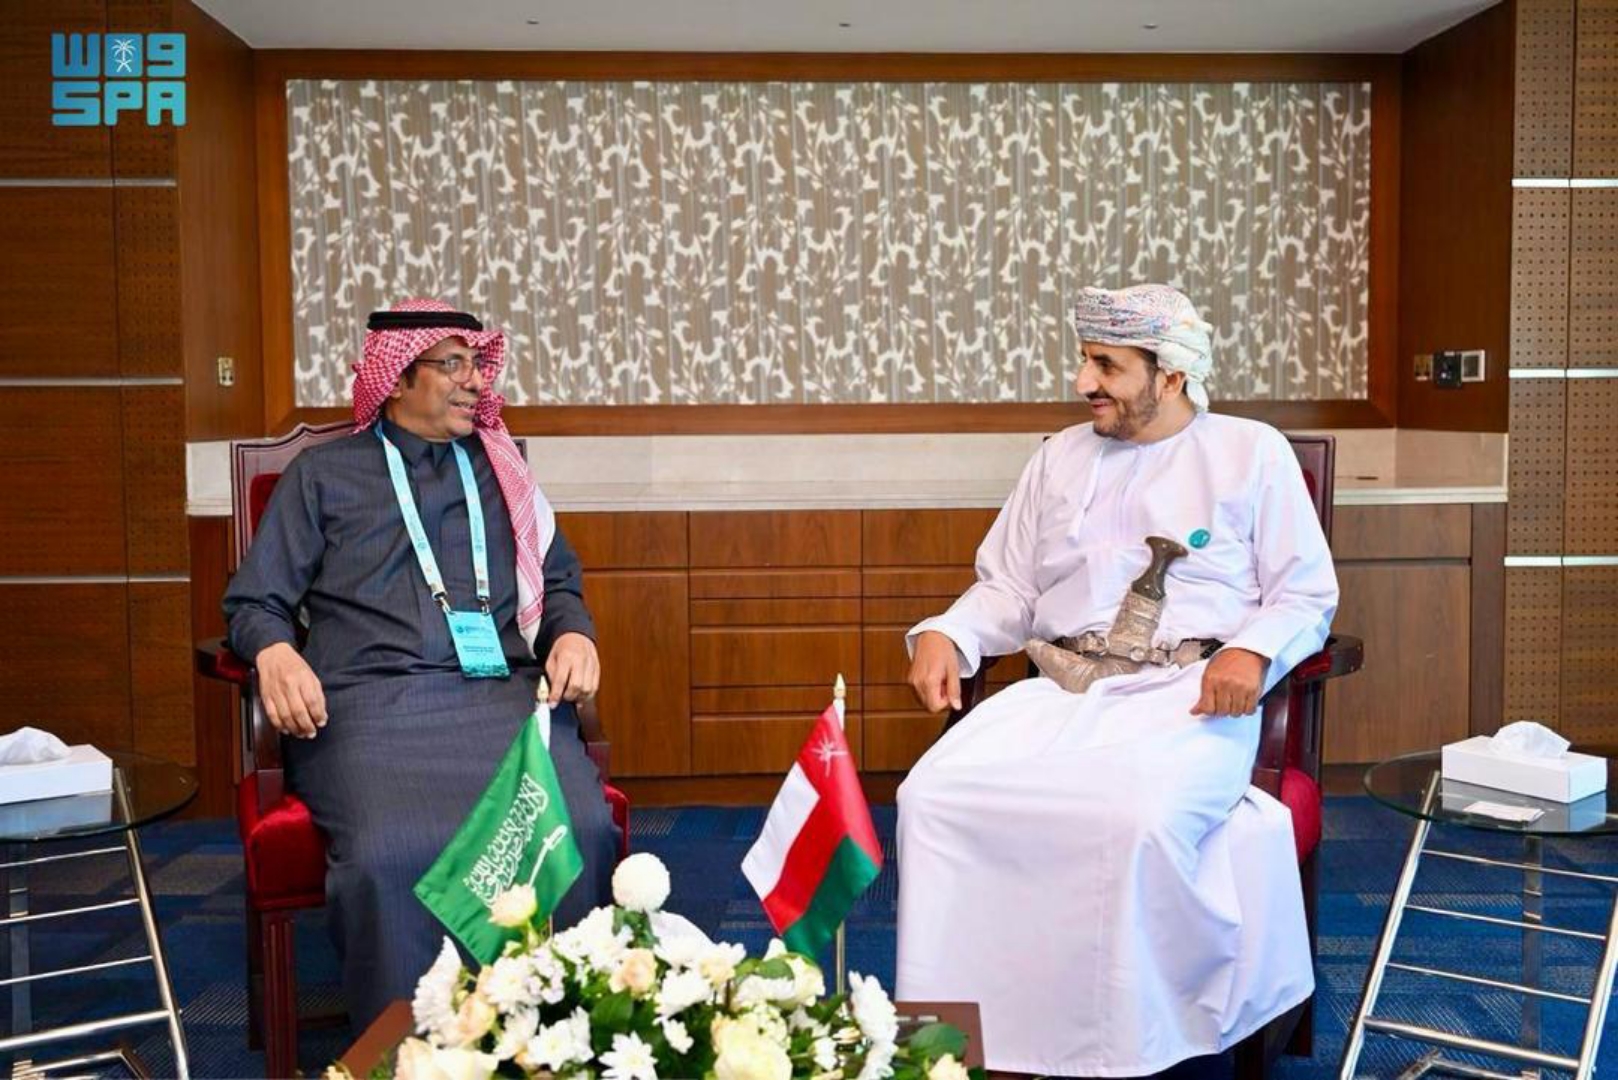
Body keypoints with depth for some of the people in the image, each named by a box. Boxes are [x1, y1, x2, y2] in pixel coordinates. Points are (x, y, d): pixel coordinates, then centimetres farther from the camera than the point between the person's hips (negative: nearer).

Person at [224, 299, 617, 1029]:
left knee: (581, 830, -28)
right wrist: (276, 653, -10)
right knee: (389, 853, -34)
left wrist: (574, 634, 3)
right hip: (368, 701, -2)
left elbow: (559, 581, 26)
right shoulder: (322, 474, 17)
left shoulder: (500, 467, 25)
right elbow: (255, 601, 13)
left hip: (500, 693, 2)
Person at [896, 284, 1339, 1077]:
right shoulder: (1060, 458, 19)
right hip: (1063, 687, 4)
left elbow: (1306, 596, 5)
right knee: (935, 794, -22)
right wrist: (944, 634, -2)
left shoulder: (1252, 453, 8)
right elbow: (1006, 589, 18)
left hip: (1191, 693, -4)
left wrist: (1253, 651, -16)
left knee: (1142, 820, -36)